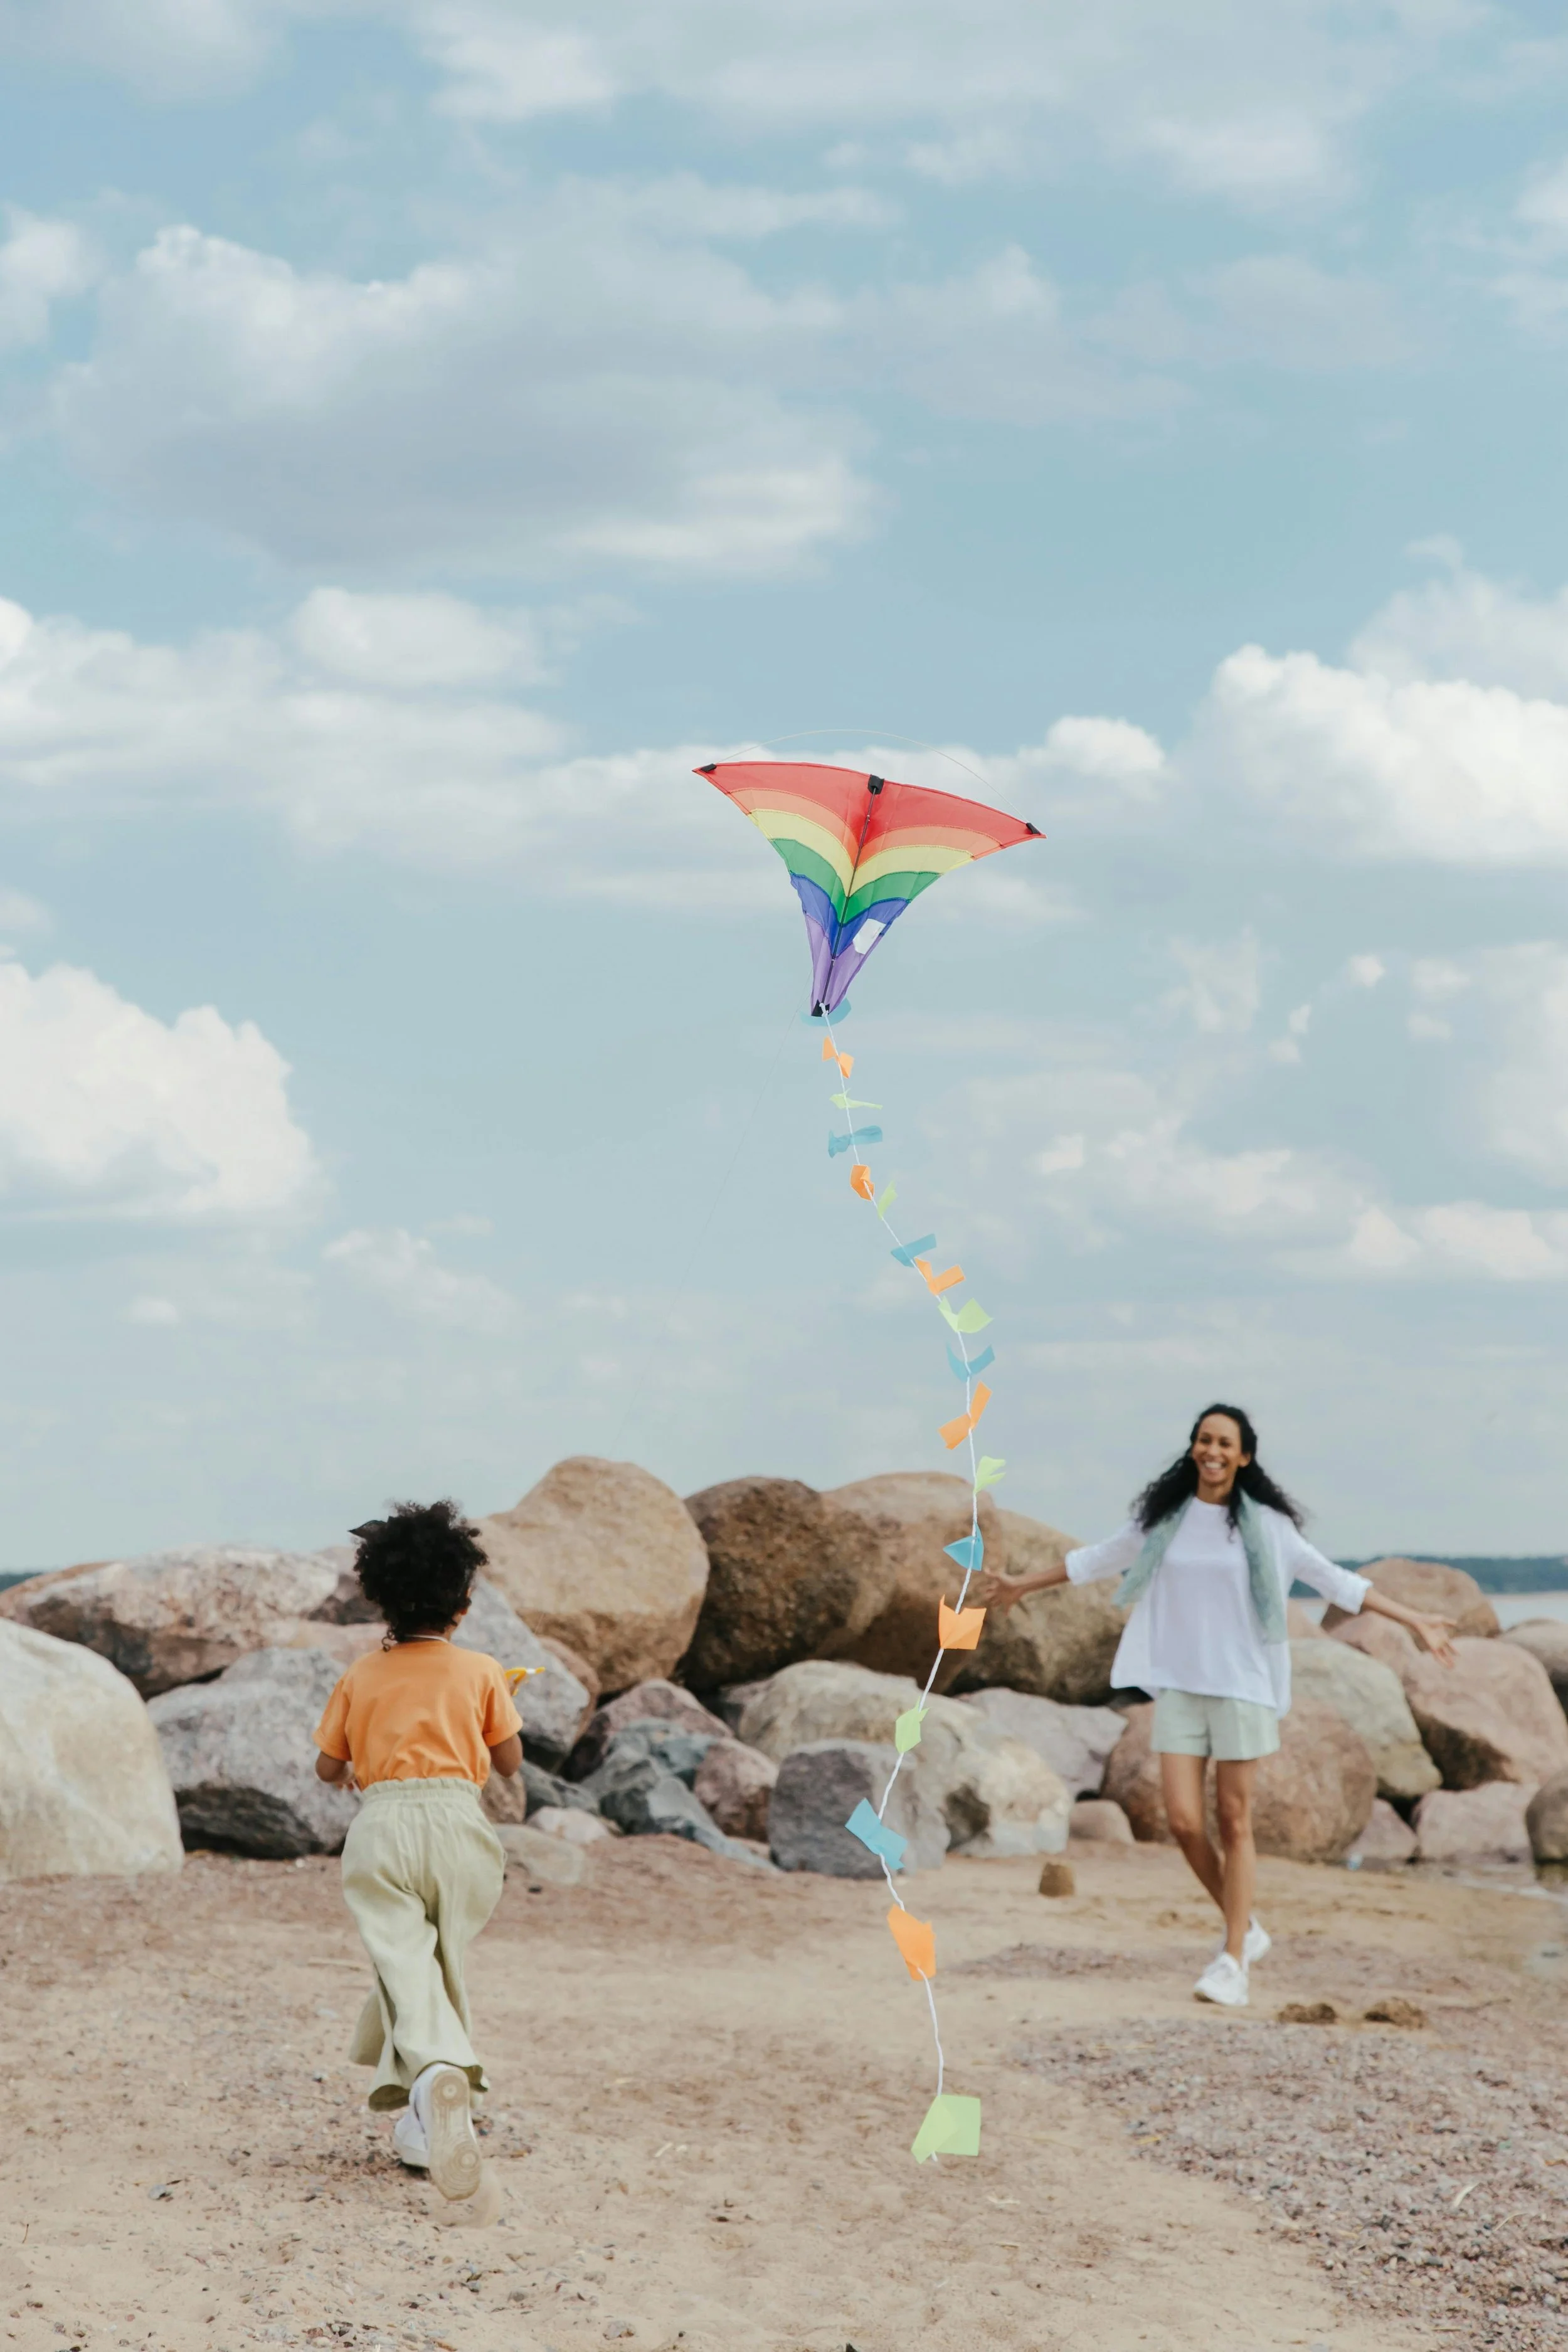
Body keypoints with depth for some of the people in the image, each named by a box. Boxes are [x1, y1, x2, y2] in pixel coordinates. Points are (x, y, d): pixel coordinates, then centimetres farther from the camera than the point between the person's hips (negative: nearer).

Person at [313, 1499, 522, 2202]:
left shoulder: (360, 1677, 9)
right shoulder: (481, 1672, 6)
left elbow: (327, 1765, 17)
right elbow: (510, 1763, 12)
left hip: (380, 1823, 0)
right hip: (455, 1820, 0)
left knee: (404, 1964, -11)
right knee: (443, 1963, 13)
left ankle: (436, 2070, -41)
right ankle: (421, 2123, 13)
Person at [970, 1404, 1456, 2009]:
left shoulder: (1265, 1525, 0)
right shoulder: (1163, 1518, 7)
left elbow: (1334, 1581, 5)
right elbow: (1097, 1560, 20)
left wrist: (1414, 1622, 2)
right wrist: (1021, 1585, 28)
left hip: (1241, 1687, -2)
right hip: (1178, 1686, 2)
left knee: (1234, 1822, -2)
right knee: (1183, 1821, -5)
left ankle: (1233, 1962, 5)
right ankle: (1245, 1929, 17)